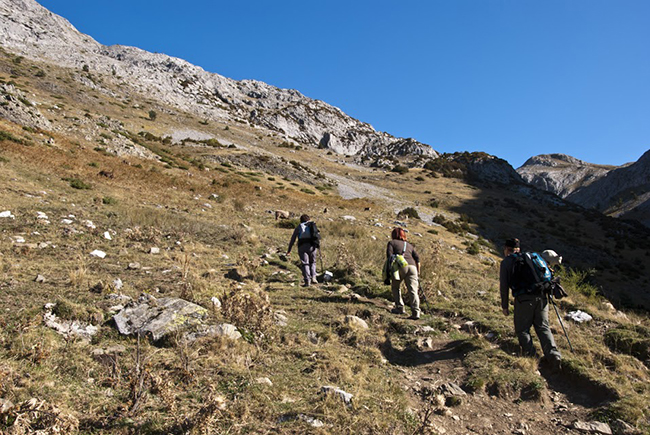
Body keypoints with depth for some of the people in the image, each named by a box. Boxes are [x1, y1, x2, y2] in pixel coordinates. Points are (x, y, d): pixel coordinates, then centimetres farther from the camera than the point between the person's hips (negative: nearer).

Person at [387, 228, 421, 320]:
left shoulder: (392, 242, 18)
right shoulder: (409, 245, 29)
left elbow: (389, 256, 2)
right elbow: (417, 258, 17)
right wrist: (418, 271, 18)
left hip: (400, 266, -3)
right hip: (412, 266, 3)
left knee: (395, 287, 17)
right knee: (412, 290, -3)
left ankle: (400, 308, 10)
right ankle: (416, 312, -14)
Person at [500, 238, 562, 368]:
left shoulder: (507, 261, 8)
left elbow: (504, 285, 1)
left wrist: (505, 306, 7)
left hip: (524, 299, -5)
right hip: (541, 297, 5)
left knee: (522, 329, 8)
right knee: (543, 328, 10)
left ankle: (531, 355, -5)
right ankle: (553, 354, -6)